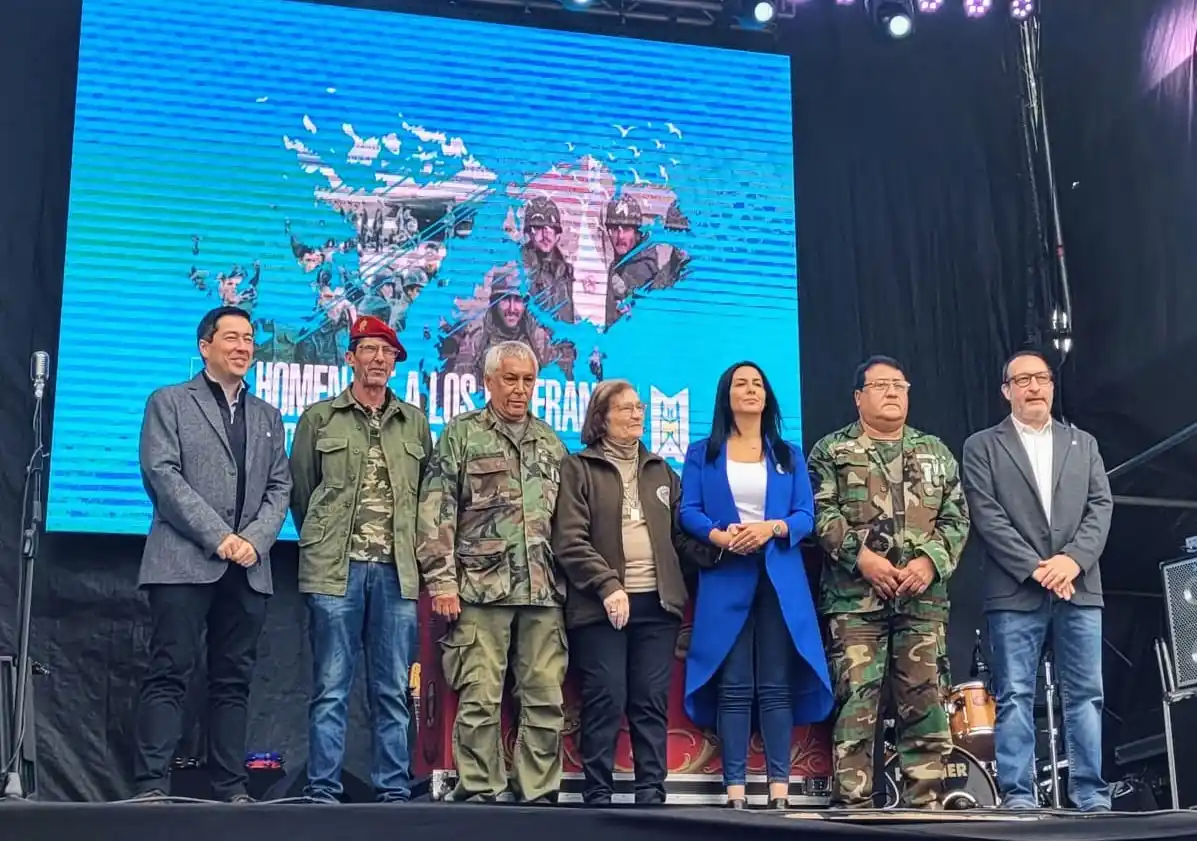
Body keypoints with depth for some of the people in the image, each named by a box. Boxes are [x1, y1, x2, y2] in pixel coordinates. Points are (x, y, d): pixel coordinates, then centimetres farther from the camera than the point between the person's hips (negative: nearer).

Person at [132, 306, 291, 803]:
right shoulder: (169, 402, 7)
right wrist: (218, 537, -13)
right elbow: (162, 474, -5)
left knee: (234, 681, 5)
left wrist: (254, 539, -7)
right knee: (170, 674, -7)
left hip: (248, 569, 4)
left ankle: (231, 789, 7)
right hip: (184, 561, -4)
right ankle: (151, 786, -6)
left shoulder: (267, 416, 20)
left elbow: (279, 488, 13)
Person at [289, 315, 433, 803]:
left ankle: (394, 790, 11)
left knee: (393, 690, 5)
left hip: (397, 571, 2)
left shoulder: (415, 423, 14)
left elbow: (429, 493, 16)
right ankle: (323, 791, 3)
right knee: (331, 687, -1)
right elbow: (299, 490, 11)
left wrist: (411, 546, 10)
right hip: (335, 569, -2)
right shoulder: (319, 418, 8)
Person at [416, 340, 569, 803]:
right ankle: (479, 793, 5)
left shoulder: (551, 442, 17)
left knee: (546, 698, 3)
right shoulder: (462, 434, 4)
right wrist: (441, 579, -9)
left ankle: (539, 793, 11)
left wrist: (569, 577, 13)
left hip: (544, 591, 4)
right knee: (479, 700, -3)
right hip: (482, 587, -4)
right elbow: (436, 509, -2)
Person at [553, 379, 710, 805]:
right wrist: (607, 585, -16)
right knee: (605, 701, -4)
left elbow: (680, 537, 17)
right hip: (601, 606, -4)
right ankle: (598, 795, 3)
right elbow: (569, 541, -6)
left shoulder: (661, 471, 19)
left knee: (652, 702, 3)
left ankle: (652, 793, 7)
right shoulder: (578, 469, 3)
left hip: (657, 603, 4)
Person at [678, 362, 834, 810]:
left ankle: (779, 789, 0)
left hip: (780, 581, 1)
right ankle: (735, 790, -2)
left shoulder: (790, 455, 15)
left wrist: (771, 528, -15)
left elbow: (806, 515, 6)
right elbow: (688, 512, 1)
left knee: (777, 686, -2)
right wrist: (720, 536, -18)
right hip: (725, 580, -1)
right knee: (733, 688, -3)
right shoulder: (702, 453, 11)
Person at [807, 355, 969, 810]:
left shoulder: (936, 452, 17)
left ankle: (925, 805, 7)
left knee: (924, 702, 1)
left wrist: (931, 561, -6)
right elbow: (822, 514, -3)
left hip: (923, 598, 3)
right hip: (855, 597, -3)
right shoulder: (832, 451, 8)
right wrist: (860, 555, -15)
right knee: (855, 702, -6)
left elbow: (956, 518, 11)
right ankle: (852, 803, -3)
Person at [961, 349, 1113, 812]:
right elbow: (986, 515, -4)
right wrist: (1036, 569, -12)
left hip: (1079, 586, 3)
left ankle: (1092, 797, 6)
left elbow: (1101, 505, 7)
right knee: (1015, 697, -3)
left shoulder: (1083, 444, 18)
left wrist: (1073, 558, -10)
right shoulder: (982, 446, 7)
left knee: (1085, 695, 2)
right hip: (1015, 591, -3)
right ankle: (1018, 797, 0)